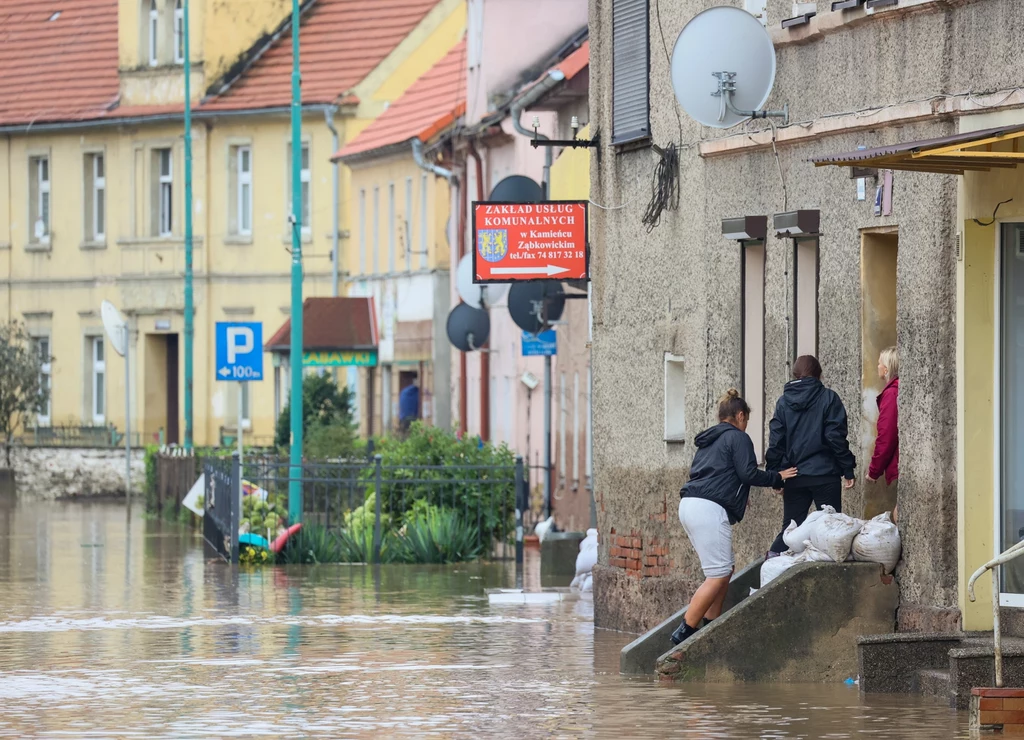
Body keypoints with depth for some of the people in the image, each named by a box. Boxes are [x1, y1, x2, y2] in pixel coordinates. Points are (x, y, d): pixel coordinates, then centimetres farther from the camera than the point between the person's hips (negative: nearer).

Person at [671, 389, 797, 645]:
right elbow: (748, 473, -8)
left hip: (690, 506, 10)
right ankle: (685, 632, -14)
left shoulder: (709, 440, 25)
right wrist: (777, 478, 7)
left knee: (725, 567, 16)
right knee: (718, 574, -9)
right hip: (709, 509, -10)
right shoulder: (737, 437, 0)